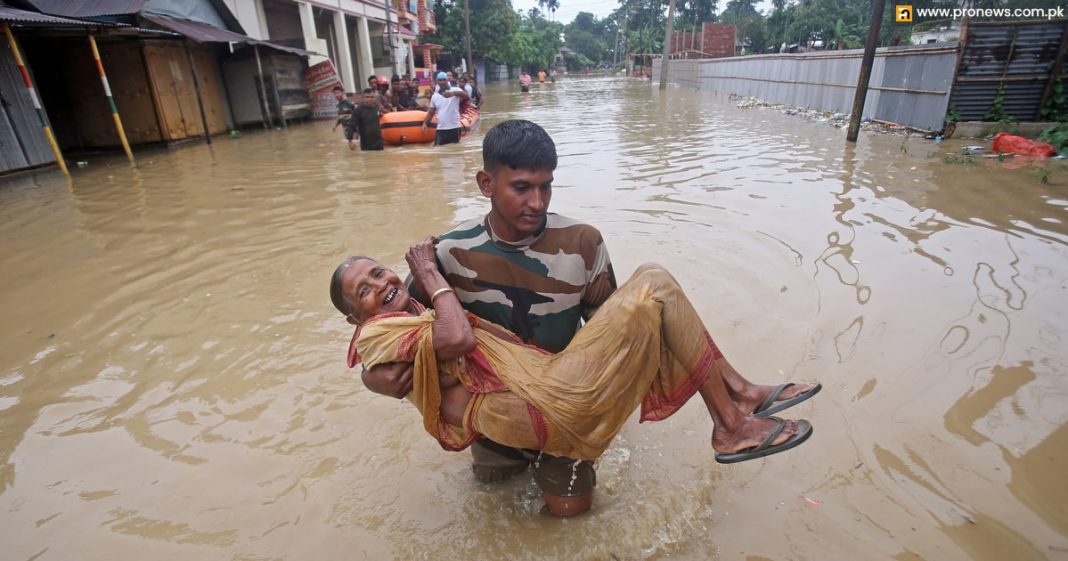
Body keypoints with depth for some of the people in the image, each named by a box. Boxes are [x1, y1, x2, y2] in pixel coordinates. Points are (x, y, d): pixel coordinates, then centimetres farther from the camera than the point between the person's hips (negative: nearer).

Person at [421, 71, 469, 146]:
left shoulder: (455, 90, -3)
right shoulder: (435, 96, 11)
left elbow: (466, 95, -24)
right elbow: (431, 112, 17)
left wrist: (454, 93, -44)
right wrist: (425, 122, 0)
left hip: (454, 127, -3)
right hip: (440, 128, 4)